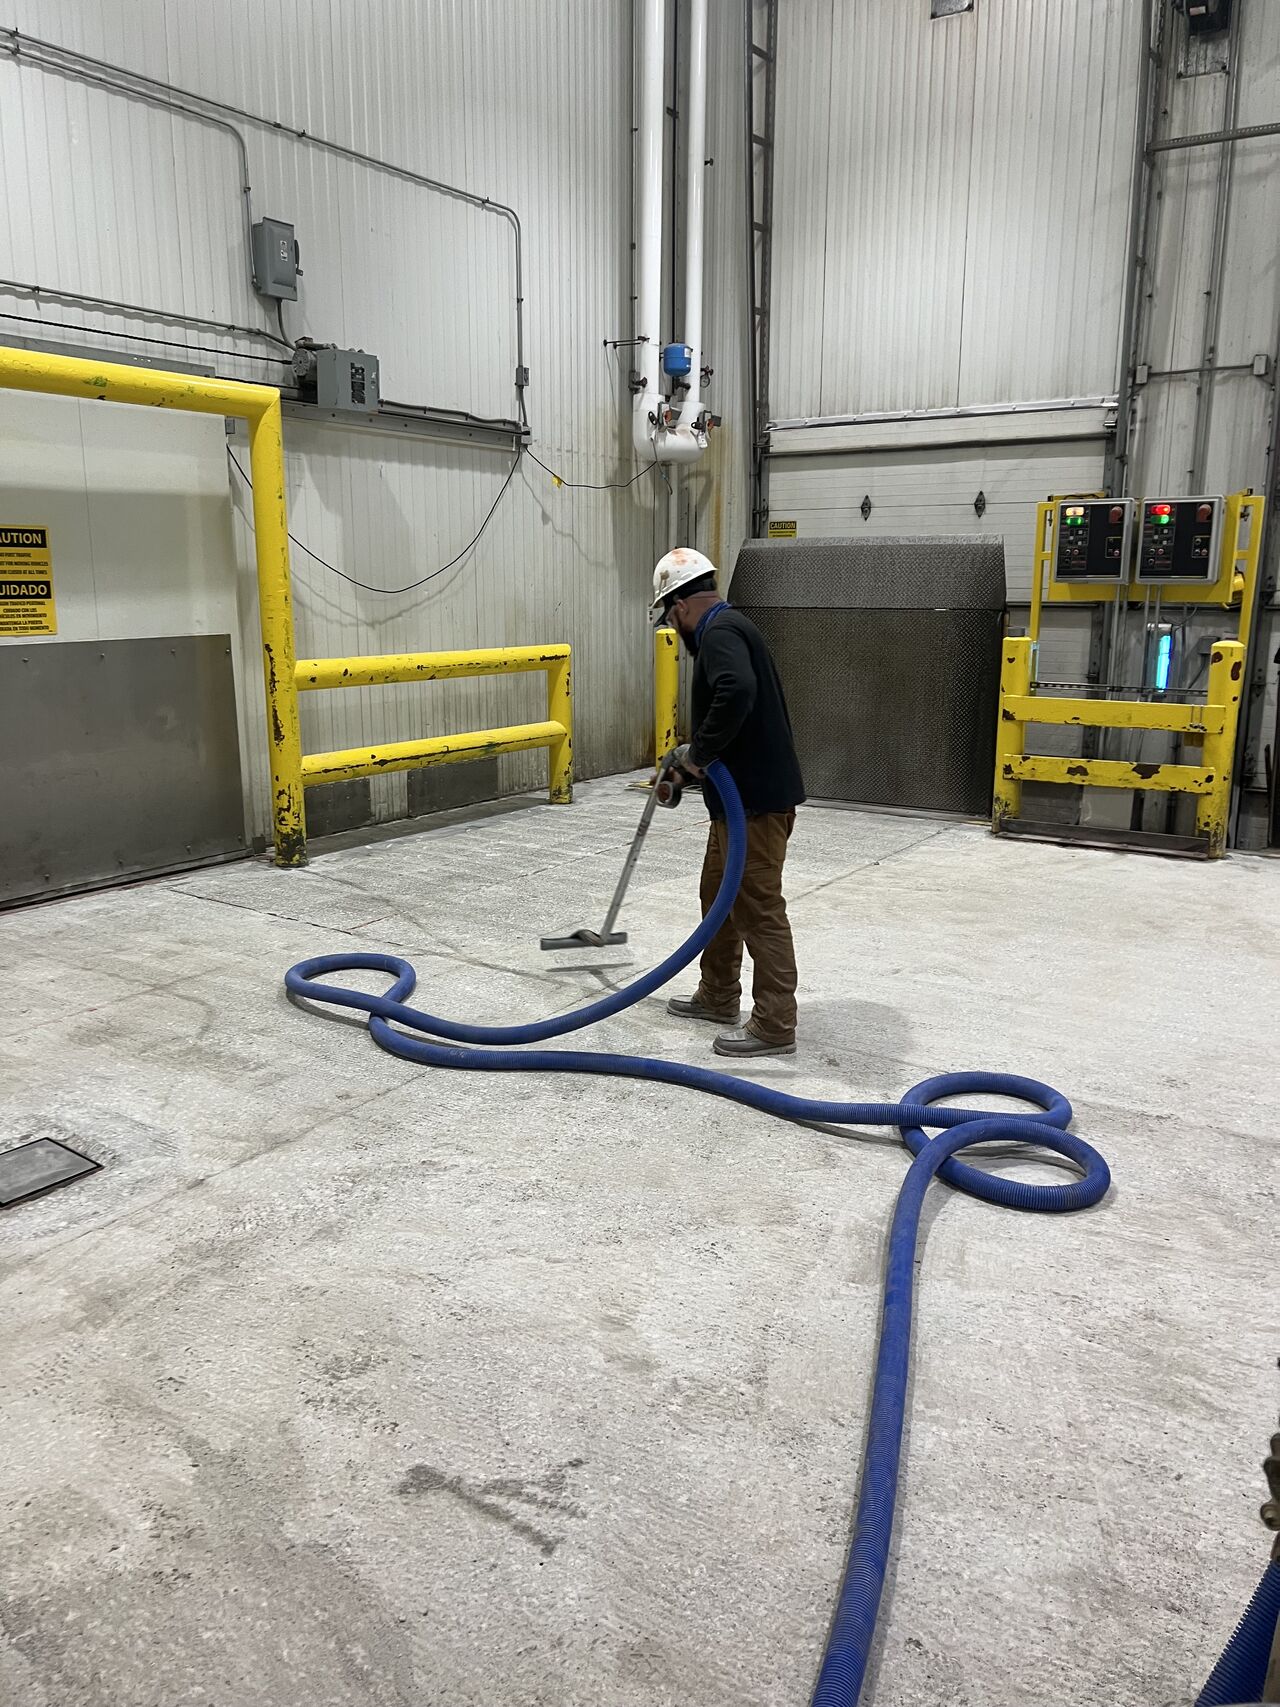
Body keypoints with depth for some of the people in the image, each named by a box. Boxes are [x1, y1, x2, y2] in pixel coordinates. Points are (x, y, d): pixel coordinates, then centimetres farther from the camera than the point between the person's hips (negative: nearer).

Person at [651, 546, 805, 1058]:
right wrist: (693, 759, 35)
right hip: (742, 793, 11)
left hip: (756, 799, -11)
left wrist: (699, 753, -24)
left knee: (759, 908, -5)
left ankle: (774, 1026, 3)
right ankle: (718, 997, 33)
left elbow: (736, 692, -36)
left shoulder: (720, 632, -15)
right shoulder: (727, 627, 19)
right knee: (719, 895, 20)